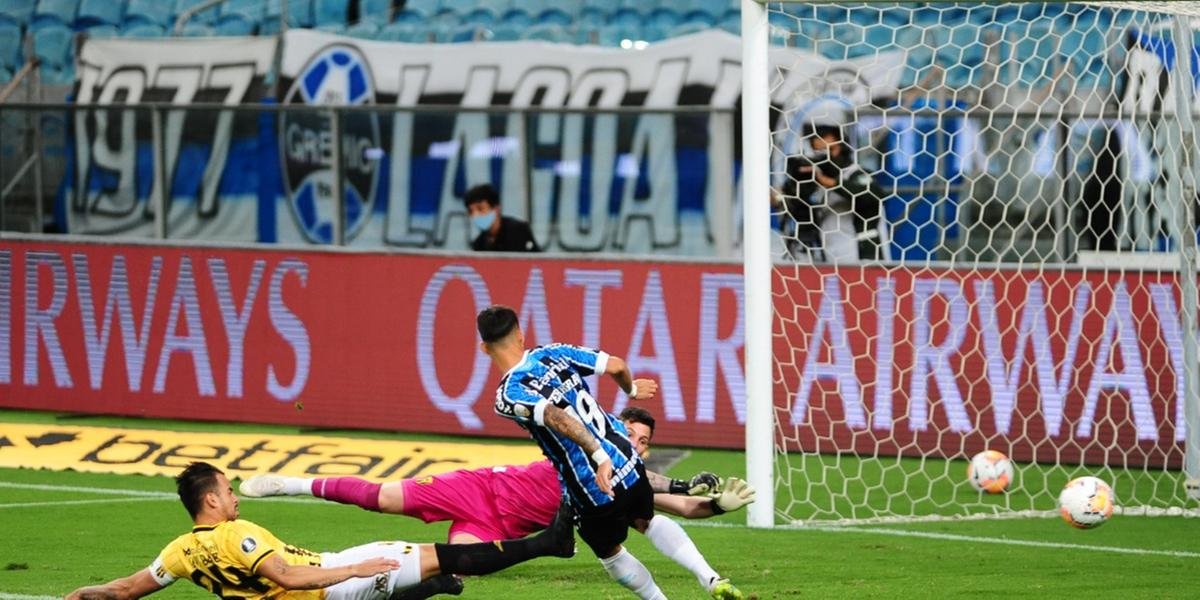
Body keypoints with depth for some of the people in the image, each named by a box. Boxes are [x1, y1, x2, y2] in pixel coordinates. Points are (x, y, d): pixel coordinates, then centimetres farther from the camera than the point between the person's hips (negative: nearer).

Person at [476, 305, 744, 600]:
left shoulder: (507, 396, -15)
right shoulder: (553, 353, 0)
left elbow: (557, 418, -32)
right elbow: (615, 365, 2)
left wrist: (599, 456, -38)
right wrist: (631, 389, 24)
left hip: (594, 489, -5)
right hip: (628, 461, 5)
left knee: (610, 553, 25)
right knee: (646, 520, 32)